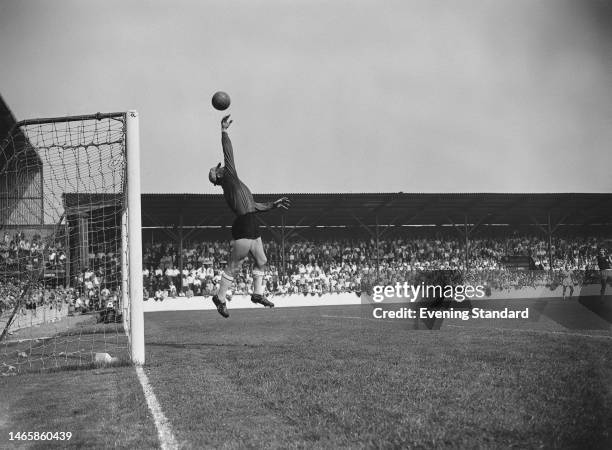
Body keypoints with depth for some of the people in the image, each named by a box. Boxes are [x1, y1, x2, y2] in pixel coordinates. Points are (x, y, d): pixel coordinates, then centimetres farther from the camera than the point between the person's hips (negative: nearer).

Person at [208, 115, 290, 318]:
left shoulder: (231, 189, 23)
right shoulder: (231, 180, -2)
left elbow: (254, 206, 31)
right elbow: (228, 155, -11)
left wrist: (273, 204, 35)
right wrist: (224, 131, -10)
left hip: (252, 228, 10)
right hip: (243, 229, -10)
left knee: (261, 261, 18)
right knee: (233, 267, -1)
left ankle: (257, 294, 29)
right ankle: (220, 298, 11)